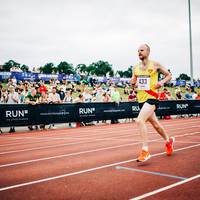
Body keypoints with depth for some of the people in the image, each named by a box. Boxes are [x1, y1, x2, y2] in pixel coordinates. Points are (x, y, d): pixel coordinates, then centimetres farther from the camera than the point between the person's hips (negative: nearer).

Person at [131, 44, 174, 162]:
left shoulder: (155, 65, -4)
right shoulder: (136, 67, 10)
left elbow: (169, 75, 6)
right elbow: (133, 82, 18)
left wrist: (162, 82, -13)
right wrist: (133, 83, -5)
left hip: (151, 98, -6)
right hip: (141, 99, 6)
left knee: (140, 120, -25)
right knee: (155, 124, 20)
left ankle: (145, 151, -19)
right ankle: (169, 140, 45)